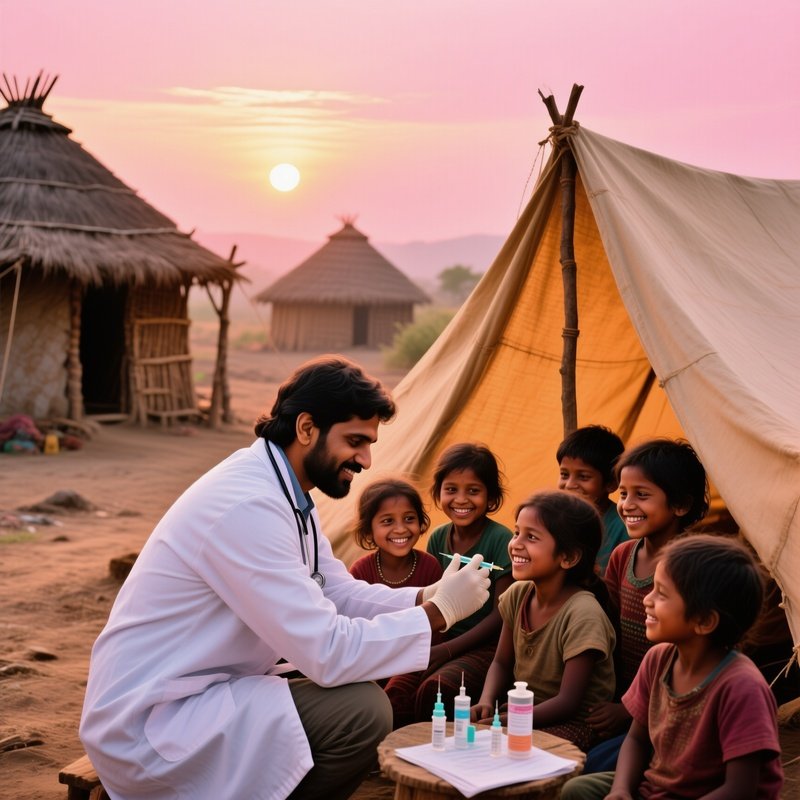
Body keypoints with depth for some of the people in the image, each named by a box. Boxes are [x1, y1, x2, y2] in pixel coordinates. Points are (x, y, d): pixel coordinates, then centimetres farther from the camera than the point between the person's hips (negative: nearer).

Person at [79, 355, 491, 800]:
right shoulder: (249, 506, -25)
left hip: (199, 690, 10)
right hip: (148, 727, -10)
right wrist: (438, 613, -17)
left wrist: (425, 598, -3)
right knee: (361, 711, -19)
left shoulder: (287, 494, 6)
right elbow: (327, 652, -26)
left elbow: (338, 592, 12)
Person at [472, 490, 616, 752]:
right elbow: (502, 664, 9)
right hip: (525, 711, 7)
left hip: (575, 723, -7)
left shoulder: (582, 614, -22)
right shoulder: (517, 595, 0)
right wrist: (485, 703, -12)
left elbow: (567, 703, -21)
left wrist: (502, 721, -28)